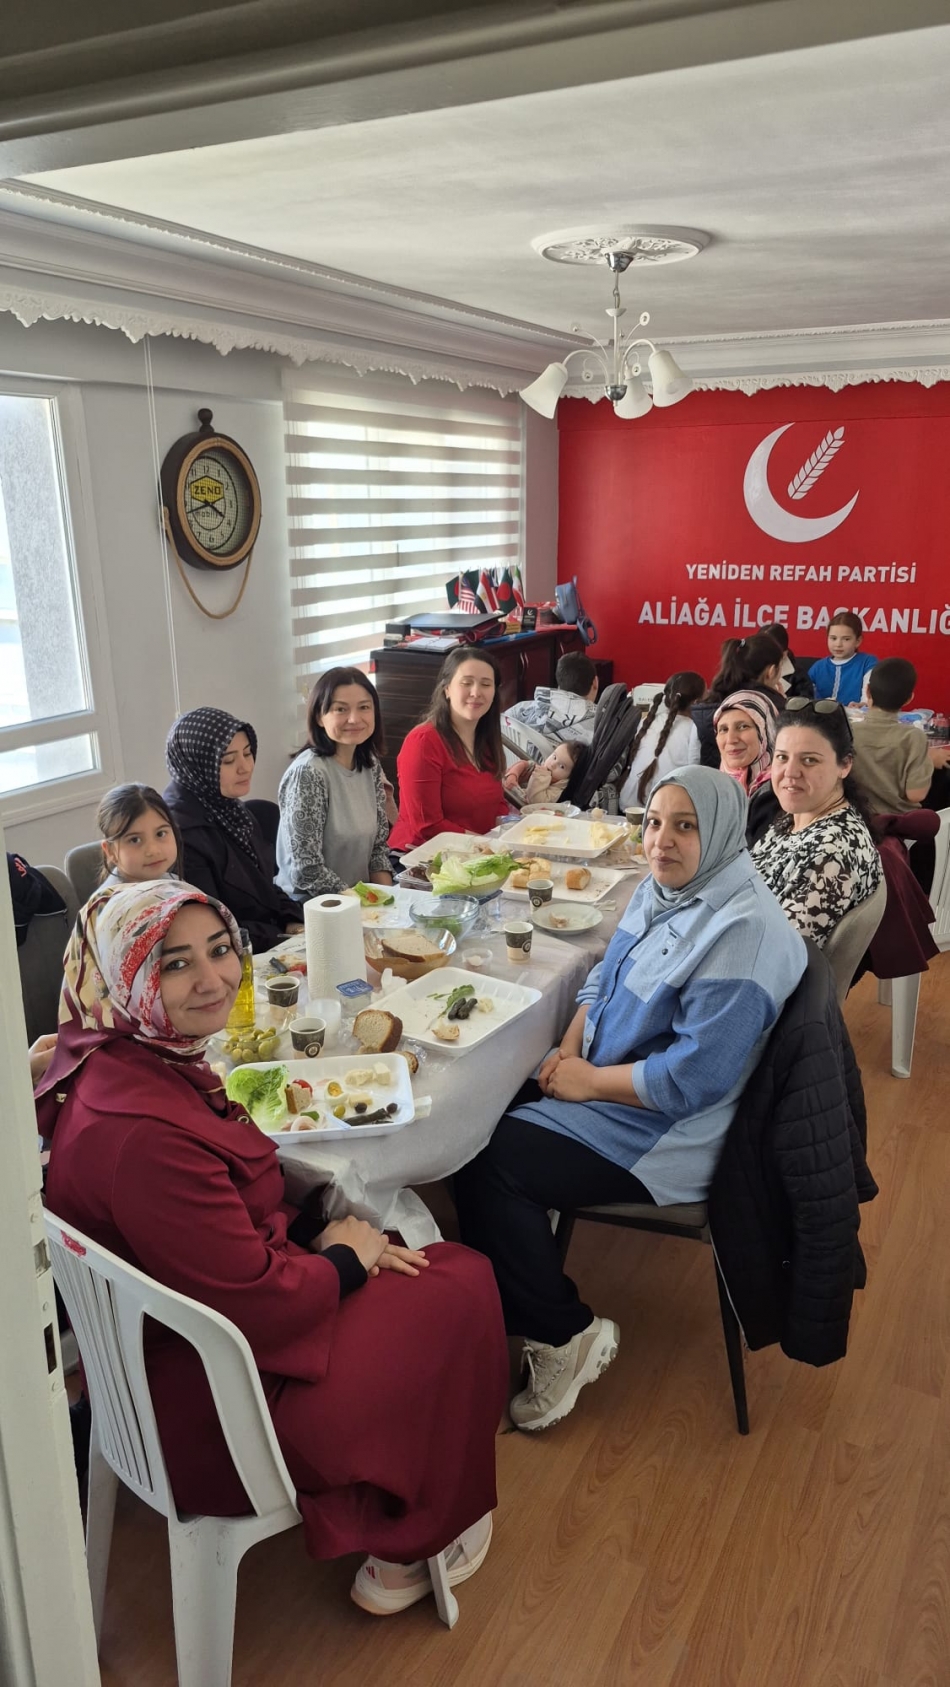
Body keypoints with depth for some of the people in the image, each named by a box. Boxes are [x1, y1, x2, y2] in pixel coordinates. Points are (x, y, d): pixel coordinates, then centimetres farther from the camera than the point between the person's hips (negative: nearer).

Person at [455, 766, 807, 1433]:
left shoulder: (744, 933, -26)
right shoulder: (663, 889, 3)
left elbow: (692, 1077, -27)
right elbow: (605, 979, 15)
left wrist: (586, 1080, -17)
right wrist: (569, 1047, -3)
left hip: (664, 1134, -9)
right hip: (598, 1074, 9)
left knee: (485, 1165, -15)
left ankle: (566, 1334, 3)